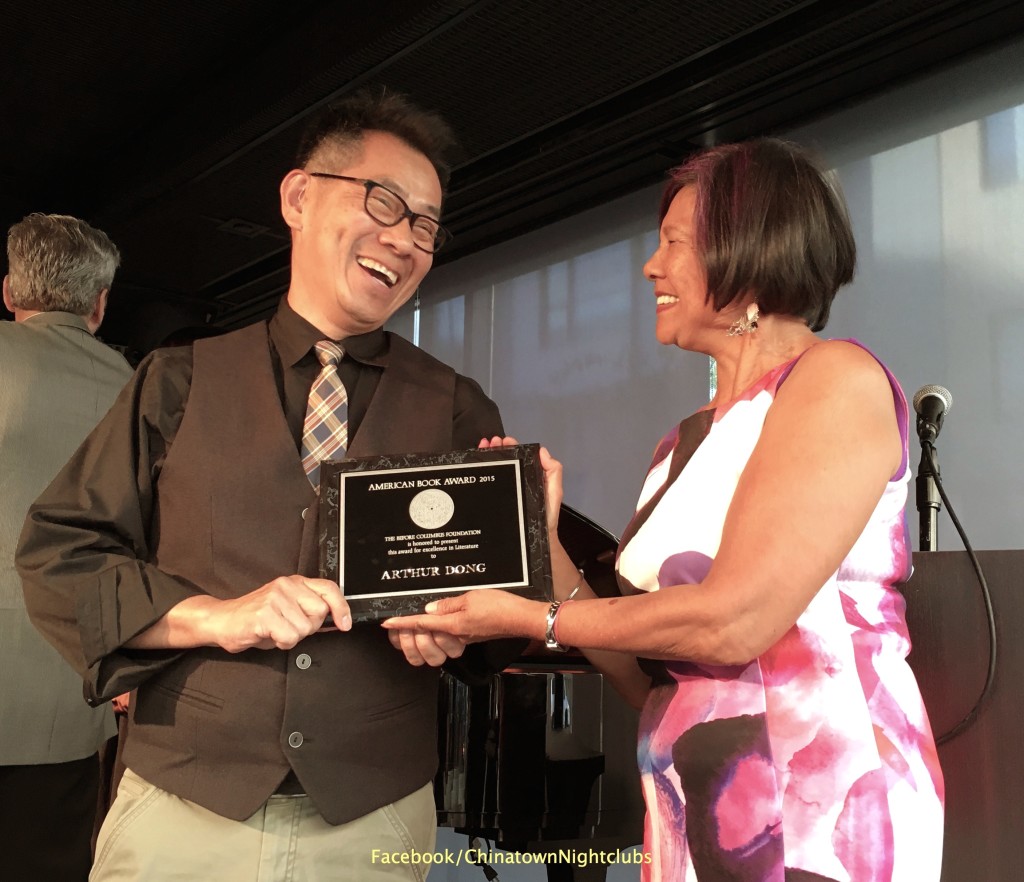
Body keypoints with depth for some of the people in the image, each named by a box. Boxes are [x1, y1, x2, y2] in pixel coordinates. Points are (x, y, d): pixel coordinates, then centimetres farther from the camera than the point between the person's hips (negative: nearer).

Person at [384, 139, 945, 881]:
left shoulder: (838, 377, -9)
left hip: (823, 811, -6)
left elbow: (734, 621, -19)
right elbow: (648, 676, 9)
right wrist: (546, 541, 1)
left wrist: (533, 620, -8)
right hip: (691, 812, 7)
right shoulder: (682, 445, 12)